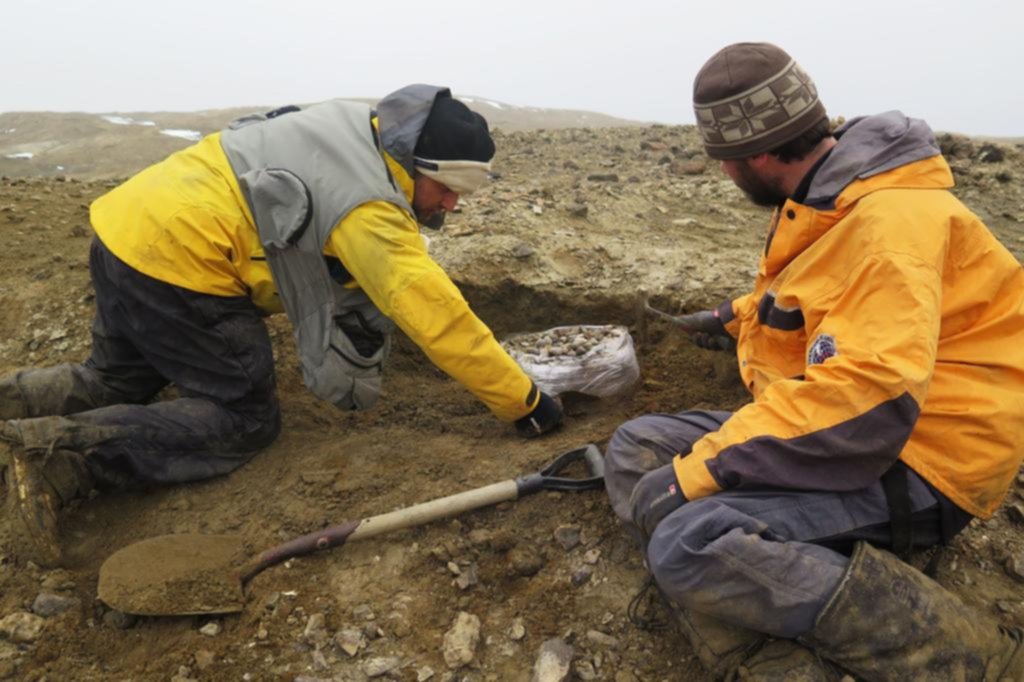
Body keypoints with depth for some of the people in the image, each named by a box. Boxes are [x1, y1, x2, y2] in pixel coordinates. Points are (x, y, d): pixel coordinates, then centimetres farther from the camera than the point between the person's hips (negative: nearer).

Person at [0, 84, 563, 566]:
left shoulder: (355, 127, 6)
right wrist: (524, 401, -16)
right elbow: (437, 316, -23)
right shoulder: (371, 209, -21)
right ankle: (65, 454, -13)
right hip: (174, 265, -10)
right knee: (245, 422, -2)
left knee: (118, 382, 30)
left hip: (127, 228, 10)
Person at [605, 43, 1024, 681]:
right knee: (637, 446, 0)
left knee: (693, 544, -29)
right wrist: (739, 317, 42)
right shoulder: (821, 200, 9)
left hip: (912, 466, -10)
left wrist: (699, 471, -29)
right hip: (819, 426, 10)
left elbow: (871, 397, -32)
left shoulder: (890, 218, -21)